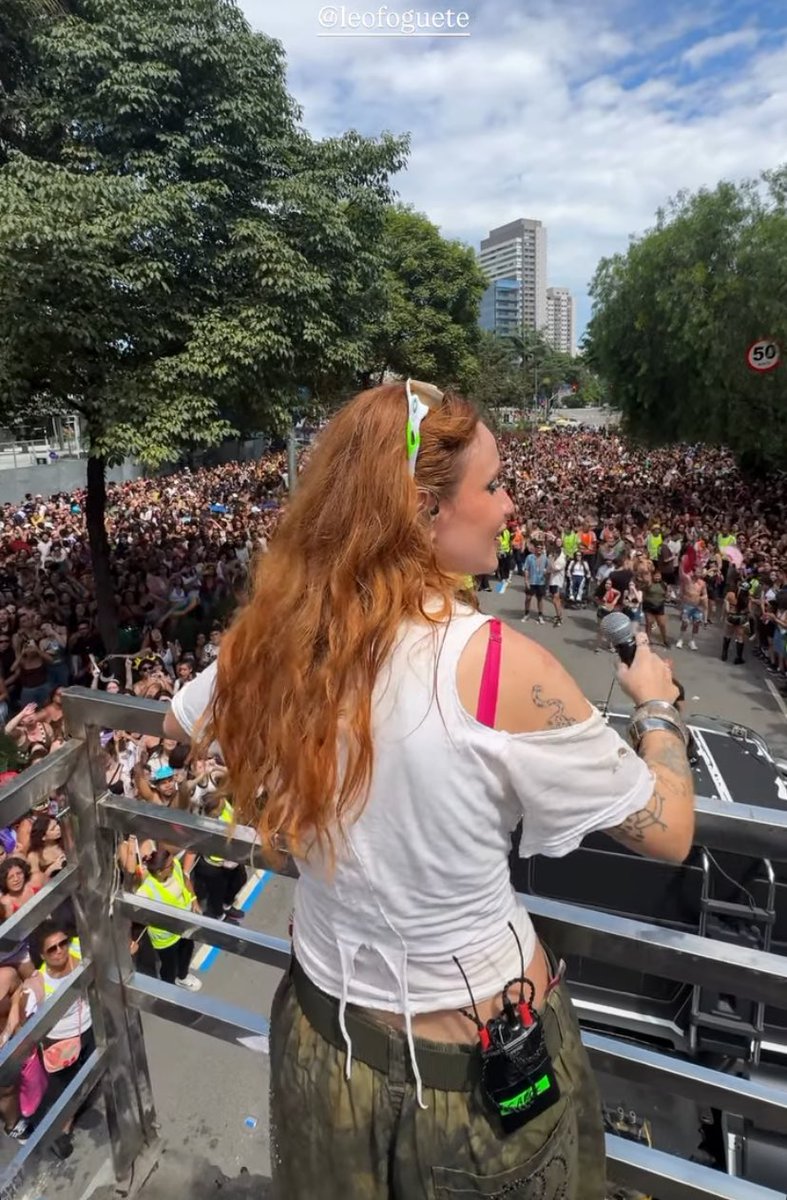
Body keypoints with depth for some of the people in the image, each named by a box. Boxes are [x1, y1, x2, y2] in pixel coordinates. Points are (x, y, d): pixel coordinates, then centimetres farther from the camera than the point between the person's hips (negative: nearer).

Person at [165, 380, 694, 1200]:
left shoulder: (272, 639, -15)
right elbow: (668, 831, -16)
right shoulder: (502, 666, -29)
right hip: (482, 1060, -3)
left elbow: (180, 723, 8)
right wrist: (658, 704, 1)